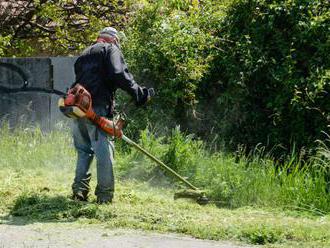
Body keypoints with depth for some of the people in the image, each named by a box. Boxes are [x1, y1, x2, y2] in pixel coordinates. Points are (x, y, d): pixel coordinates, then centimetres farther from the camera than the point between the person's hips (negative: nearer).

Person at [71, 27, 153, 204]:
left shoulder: (84, 55, 28)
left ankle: (79, 191, 11)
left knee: (84, 150, 16)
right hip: (97, 108, -7)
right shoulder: (111, 50, 6)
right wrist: (138, 93, -10)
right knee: (104, 151, -5)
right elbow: (119, 74, -12)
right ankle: (104, 194, -6)